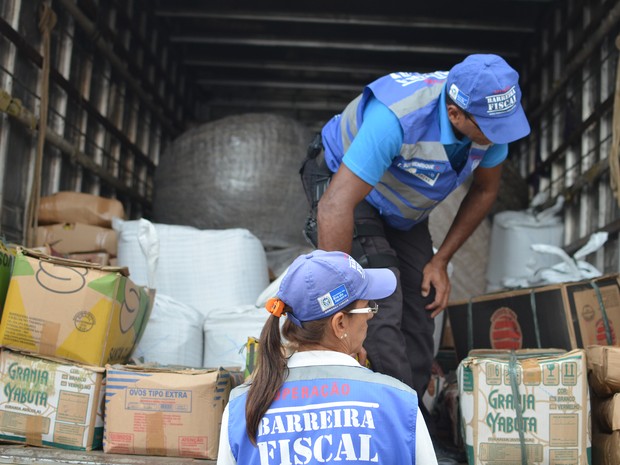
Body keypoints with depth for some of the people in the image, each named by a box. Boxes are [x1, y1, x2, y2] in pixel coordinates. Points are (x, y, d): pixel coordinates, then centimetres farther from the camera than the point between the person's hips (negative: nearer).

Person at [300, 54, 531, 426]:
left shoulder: (491, 115, -21)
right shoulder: (397, 119, -42)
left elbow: (485, 190, -2)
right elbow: (336, 205, -43)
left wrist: (440, 261, -5)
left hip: (405, 208, 6)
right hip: (344, 187, -6)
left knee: (420, 316, 2)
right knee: (380, 307, -23)